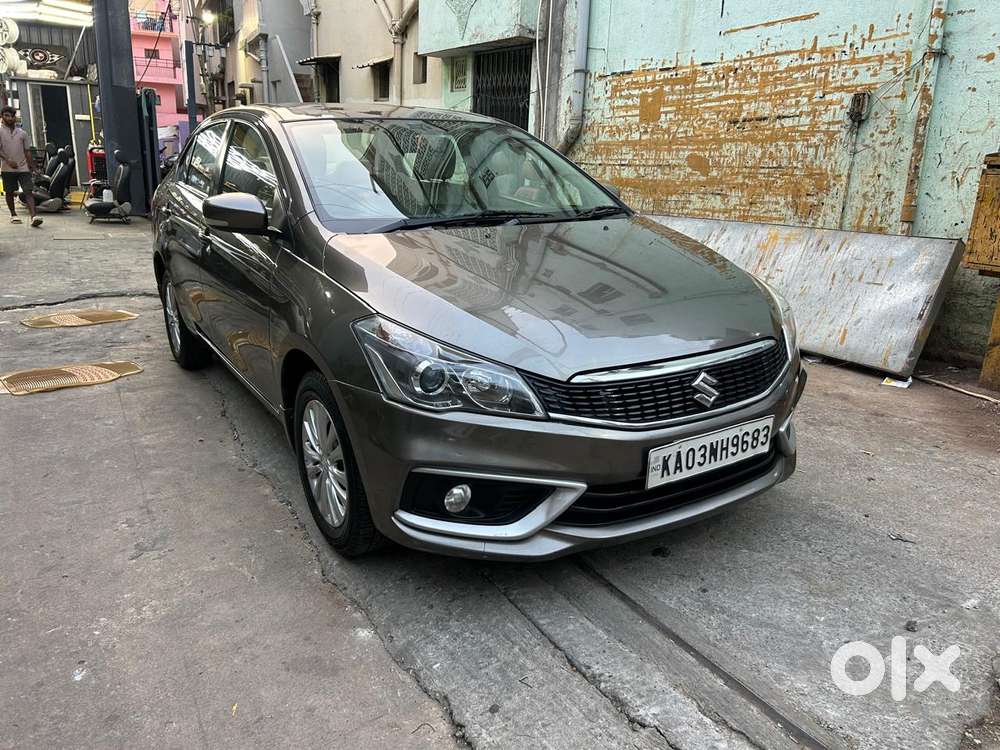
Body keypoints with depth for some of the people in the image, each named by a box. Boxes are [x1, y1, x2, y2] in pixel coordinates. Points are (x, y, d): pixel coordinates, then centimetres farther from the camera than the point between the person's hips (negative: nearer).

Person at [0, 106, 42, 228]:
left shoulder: (22, 133, 11)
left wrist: (30, 167, 11)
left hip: (23, 168, 1)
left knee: (28, 192, -11)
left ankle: (33, 217, -21)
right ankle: (13, 215, 23)